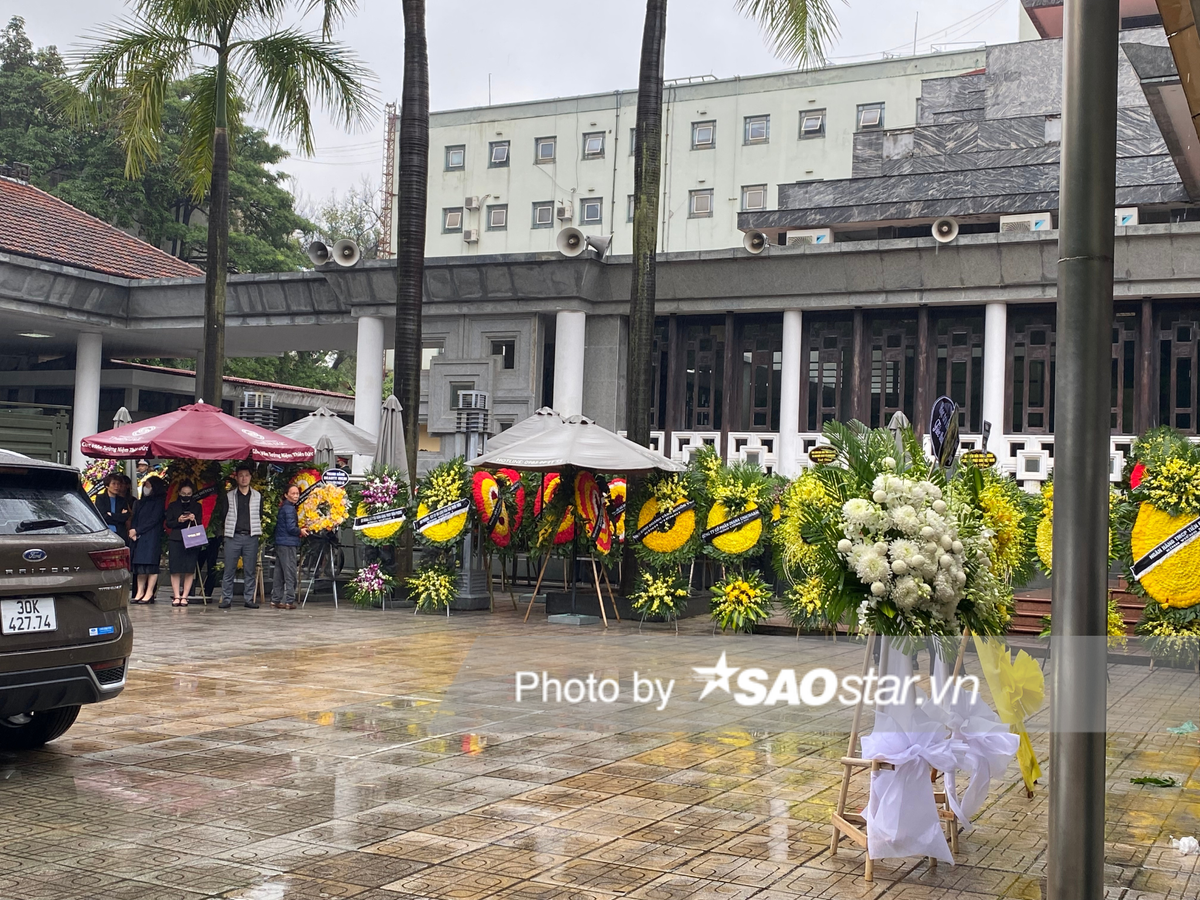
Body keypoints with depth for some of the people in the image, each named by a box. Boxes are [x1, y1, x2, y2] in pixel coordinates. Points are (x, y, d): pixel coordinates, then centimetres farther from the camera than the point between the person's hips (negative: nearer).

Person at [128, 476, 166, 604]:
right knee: (140, 565, 0)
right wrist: (132, 531, -2)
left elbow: (153, 520, -8)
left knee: (150, 565, -10)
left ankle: (149, 594, -9)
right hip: (138, 537, 6)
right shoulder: (141, 503, 20)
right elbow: (134, 519, 17)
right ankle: (140, 592, 0)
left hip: (152, 538, -6)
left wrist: (137, 531, -9)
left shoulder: (159, 502, -1)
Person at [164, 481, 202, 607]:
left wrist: (194, 520, -10)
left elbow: (200, 524, 11)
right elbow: (168, 523, 7)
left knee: (189, 570, -5)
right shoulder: (173, 506, 12)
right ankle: (176, 596, -2)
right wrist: (178, 520, -11)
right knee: (175, 570, -6)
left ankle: (184, 596, 0)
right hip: (175, 540, 0)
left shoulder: (197, 507, 14)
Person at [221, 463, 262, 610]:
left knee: (250, 571, 2)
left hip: (251, 537, 1)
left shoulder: (258, 496, 10)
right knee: (229, 570, -1)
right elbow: (224, 516, 9)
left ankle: (249, 599, 7)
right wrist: (228, 530, 3)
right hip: (233, 537, -1)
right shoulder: (229, 496, 7)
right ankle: (226, 599, 2)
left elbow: (260, 516, 14)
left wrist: (257, 530, 5)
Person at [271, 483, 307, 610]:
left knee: (279, 574, 11)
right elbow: (291, 528, -17)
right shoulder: (289, 508, -12)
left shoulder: (282, 508, 16)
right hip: (288, 545, -9)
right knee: (291, 574, -5)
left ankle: (275, 601, 14)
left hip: (279, 544, 9)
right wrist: (301, 531, 1)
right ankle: (289, 601, -4)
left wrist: (299, 531, 14)